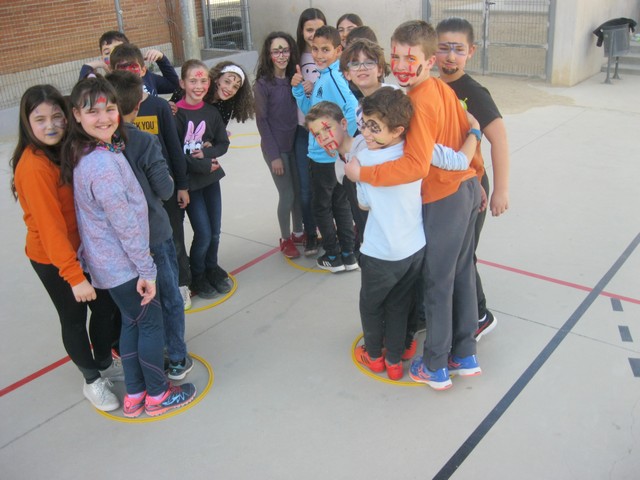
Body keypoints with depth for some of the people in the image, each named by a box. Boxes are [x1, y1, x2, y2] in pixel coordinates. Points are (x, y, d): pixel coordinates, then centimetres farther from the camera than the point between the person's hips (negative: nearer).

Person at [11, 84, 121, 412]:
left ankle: (105, 363, 43)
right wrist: (74, 275, -27)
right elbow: (49, 227, -27)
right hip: (52, 260, -7)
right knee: (74, 319, 10)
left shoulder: (65, 151, 0)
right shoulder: (34, 166, -25)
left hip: (82, 248, 7)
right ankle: (92, 380, 33)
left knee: (105, 305, 18)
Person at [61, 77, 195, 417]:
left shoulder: (84, 153, 2)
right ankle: (157, 395, 26)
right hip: (122, 264, -9)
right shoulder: (102, 162, -28)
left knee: (132, 322, 20)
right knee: (150, 322, 8)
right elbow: (124, 223, -25)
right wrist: (146, 268, -17)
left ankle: (134, 395, 34)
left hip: (107, 261, 9)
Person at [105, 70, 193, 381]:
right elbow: (165, 190, -13)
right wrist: (165, 175, 6)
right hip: (153, 234, -4)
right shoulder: (145, 142, -19)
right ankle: (177, 360, 24)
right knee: (169, 297, 13)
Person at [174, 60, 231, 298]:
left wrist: (208, 153, -14)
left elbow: (223, 143, 5)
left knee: (215, 231, 12)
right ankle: (197, 276, 22)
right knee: (203, 234, -3)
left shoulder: (211, 111, 2)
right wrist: (202, 165, -15)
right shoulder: (176, 113, -14)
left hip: (211, 177, 5)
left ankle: (212, 267, 37)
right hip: (189, 180, -5)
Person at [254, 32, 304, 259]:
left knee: (300, 191, 13)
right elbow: (262, 121, -11)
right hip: (276, 148, -5)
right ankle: (285, 239, 22)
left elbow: (300, 112, 9)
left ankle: (298, 232, 34)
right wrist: (274, 155, -12)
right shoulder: (263, 84, -12)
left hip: (296, 144, 5)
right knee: (287, 195, 2)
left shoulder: (294, 78, 3)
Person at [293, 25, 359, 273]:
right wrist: (298, 88, 0)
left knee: (322, 207, 7)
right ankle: (348, 256, 27)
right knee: (340, 203, 15)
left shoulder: (333, 77, -21)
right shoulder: (323, 76, 8)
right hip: (322, 153, 9)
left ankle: (334, 258, 20)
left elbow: (353, 110, -32)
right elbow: (311, 110, 13)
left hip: (327, 155, -9)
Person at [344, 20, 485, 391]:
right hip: (467, 190, 9)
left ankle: (435, 367, 22)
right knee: (461, 275, 18)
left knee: (437, 285, 6)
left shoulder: (419, 103, -24)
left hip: (443, 201, -8)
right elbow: (468, 134, 10)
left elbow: (416, 166, -33)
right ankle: (465, 355, 34)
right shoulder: (444, 89, 2)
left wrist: (363, 173, -25)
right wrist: (475, 178, 23)